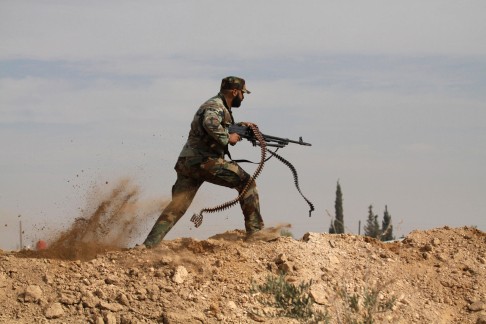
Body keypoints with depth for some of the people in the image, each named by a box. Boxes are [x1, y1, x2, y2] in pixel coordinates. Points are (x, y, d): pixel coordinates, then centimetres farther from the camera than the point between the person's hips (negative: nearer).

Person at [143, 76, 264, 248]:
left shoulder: (219, 106, 24)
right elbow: (210, 123, -30)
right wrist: (228, 138, -16)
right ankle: (255, 230, 1)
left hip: (187, 162, 10)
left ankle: (148, 244, -8)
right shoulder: (216, 106, -8)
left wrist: (239, 127, 25)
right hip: (203, 161, -9)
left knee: (176, 207, 2)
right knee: (246, 182, 0)